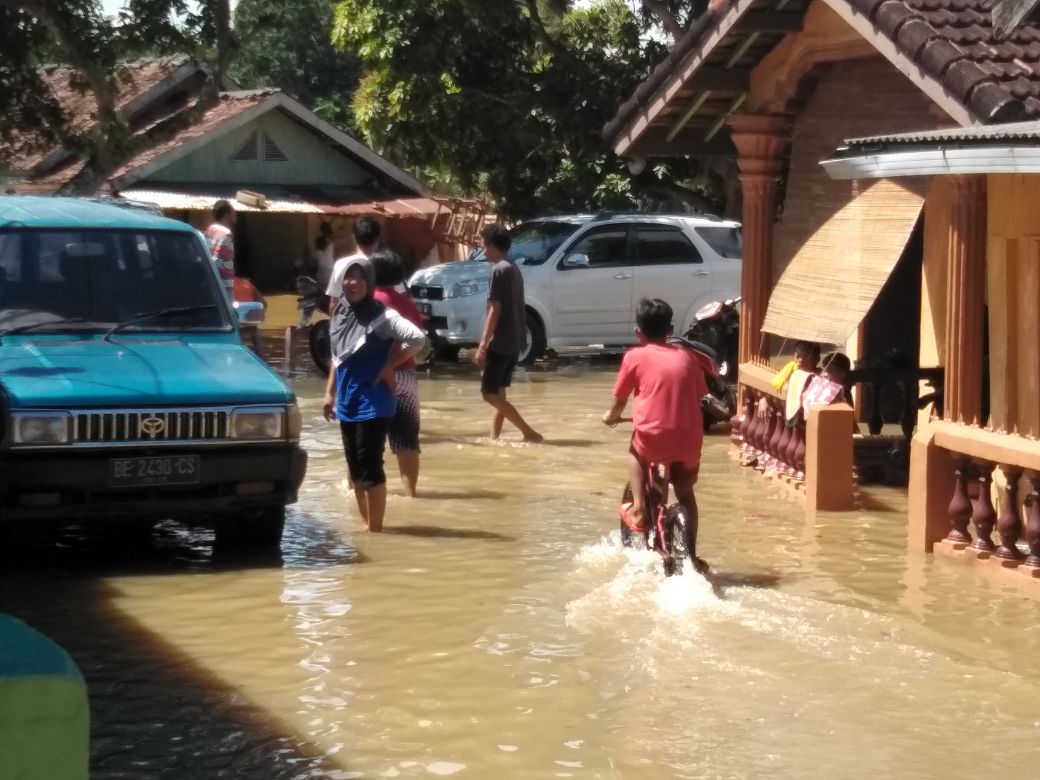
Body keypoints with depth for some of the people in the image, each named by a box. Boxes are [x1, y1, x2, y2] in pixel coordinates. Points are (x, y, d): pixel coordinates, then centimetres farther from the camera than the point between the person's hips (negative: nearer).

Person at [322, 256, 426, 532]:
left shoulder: (381, 316, -14)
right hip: (347, 403, 7)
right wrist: (330, 392, 15)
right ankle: (364, 524, 26)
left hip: (373, 403, -7)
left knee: (370, 467, -6)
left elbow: (418, 339, -25)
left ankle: (375, 529, 1)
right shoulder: (340, 315, 8)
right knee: (355, 467, 14)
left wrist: (389, 367, -17)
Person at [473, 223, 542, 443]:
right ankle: (494, 437, 15)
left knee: (489, 393, -7)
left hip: (501, 341, -10)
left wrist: (482, 346, -19)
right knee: (498, 392, 14)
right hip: (514, 341, 10)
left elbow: (495, 311, -19)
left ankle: (529, 432, -12)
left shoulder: (499, 270, -14)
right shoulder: (514, 269, 15)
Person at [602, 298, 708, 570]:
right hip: (689, 438, 3)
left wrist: (612, 416, 36)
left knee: (636, 451, 32)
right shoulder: (686, 356, 14)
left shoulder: (635, 357, 6)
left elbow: (620, 399, 14)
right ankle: (690, 556, 26)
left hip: (653, 436, -3)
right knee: (685, 493, 24)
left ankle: (638, 508, 19)